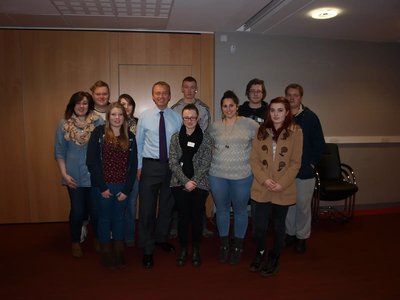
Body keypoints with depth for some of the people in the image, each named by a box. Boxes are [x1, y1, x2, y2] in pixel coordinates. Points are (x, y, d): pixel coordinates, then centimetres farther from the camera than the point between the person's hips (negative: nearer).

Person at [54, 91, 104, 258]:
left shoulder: (98, 122, -2)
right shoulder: (64, 124, 2)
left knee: (96, 210, 8)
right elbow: (59, 151, 3)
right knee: (77, 210, 10)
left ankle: (97, 240, 32)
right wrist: (64, 174, -3)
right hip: (74, 176, 1)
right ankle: (75, 243, 31)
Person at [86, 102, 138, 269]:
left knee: (119, 218, 14)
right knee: (105, 218, 10)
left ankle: (119, 252, 29)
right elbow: (91, 161, -9)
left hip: (122, 187, 3)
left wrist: (126, 189, -3)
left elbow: (133, 165, 3)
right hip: (103, 186, -2)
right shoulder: (99, 133, -4)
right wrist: (102, 187, -11)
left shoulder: (130, 137, 4)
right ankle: (106, 253, 28)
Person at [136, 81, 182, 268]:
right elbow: (139, 143, 4)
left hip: (171, 165, 2)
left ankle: (161, 238, 37)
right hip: (150, 165, -2)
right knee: (147, 207, 0)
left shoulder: (177, 118, 3)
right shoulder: (145, 116, 0)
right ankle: (147, 250, 14)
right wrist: (138, 166, 1)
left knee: (167, 205, 15)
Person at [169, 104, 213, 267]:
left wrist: (193, 182, -12)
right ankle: (183, 249, 24)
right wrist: (185, 182, -12)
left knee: (197, 217, 7)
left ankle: (195, 250, 25)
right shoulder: (175, 137, 4)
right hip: (180, 184, 1)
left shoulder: (206, 137, 0)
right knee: (183, 216, 6)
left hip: (199, 184, -1)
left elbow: (206, 163, -4)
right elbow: (173, 163, -2)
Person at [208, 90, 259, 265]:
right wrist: (216, 157, 10)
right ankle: (224, 246, 31)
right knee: (222, 210, 13)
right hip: (218, 175, 3)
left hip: (242, 176, -2)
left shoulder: (249, 124, -4)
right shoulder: (215, 127, 5)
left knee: (240, 211, 10)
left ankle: (238, 248, 29)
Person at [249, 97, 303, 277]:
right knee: (260, 225, 6)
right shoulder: (262, 131, 3)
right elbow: (254, 159, 0)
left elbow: (296, 163, -5)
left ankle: (274, 257, 37)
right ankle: (260, 253, 35)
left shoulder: (295, 132, -4)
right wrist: (264, 179, -13)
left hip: (283, 190, -1)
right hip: (262, 188, 2)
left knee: (278, 225, 14)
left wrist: (282, 184, -14)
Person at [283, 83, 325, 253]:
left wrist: (311, 162, -5)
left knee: (303, 205, 5)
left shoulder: (310, 117, -2)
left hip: (305, 171, -2)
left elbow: (319, 144, 0)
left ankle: (302, 237, 24)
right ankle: (290, 234, 30)